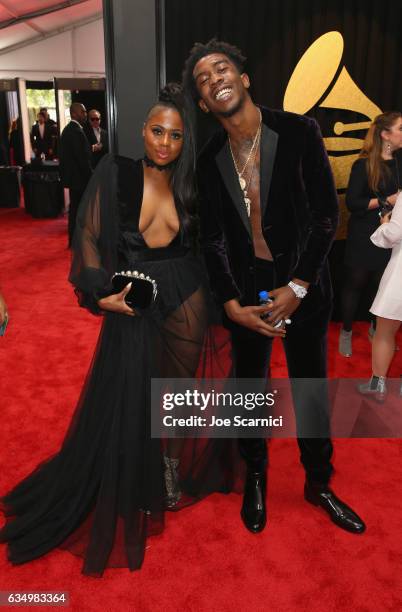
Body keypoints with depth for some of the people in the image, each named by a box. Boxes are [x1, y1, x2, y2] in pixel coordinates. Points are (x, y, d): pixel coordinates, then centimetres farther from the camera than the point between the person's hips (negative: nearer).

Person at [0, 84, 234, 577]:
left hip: (185, 302, 2)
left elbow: (202, 246, 6)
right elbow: (88, 235, -7)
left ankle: (174, 474, 39)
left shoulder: (188, 185, 3)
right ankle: (134, 494, 33)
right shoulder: (116, 172, -6)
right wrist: (103, 290, -17)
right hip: (133, 303, -2)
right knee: (129, 399, 7)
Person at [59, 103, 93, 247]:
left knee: (75, 209, 16)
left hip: (72, 176, 10)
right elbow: (83, 158, -21)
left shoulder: (68, 129, 14)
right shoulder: (76, 131, -18)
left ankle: (74, 239, 25)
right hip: (79, 177, -10)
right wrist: (91, 178, -15)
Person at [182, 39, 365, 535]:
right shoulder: (210, 158, 0)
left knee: (310, 389, 11)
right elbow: (213, 236, 0)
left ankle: (318, 483, 34)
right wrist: (231, 302, -10)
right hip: (244, 289, 2)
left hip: (303, 285, -1)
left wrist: (296, 287, -14)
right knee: (250, 387, 15)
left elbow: (325, 214, -9)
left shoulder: (299, 132, -8)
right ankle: (255, 479, 37)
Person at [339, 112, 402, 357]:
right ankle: (346, 332, 23)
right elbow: (352, 202, -13)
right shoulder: (364, 165, -9)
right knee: (355, 283, 7)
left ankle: (377, 330, 30)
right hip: (365, 237, -4)